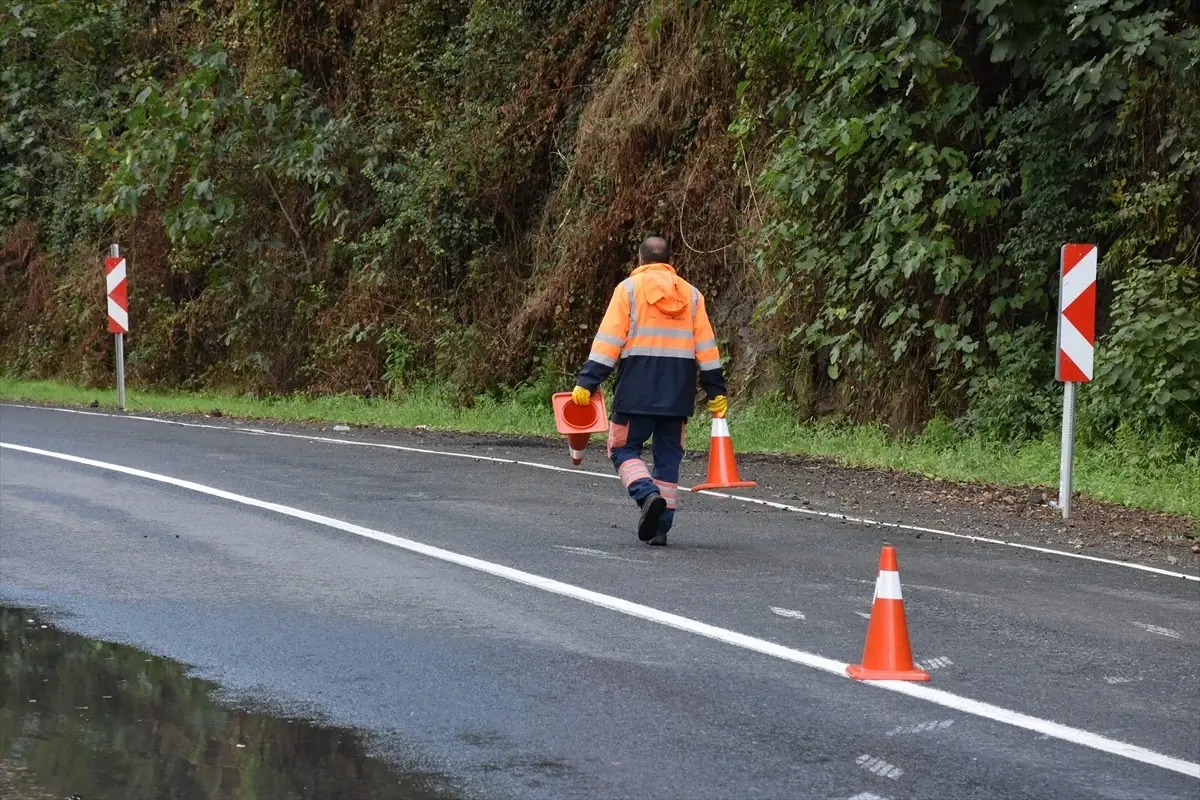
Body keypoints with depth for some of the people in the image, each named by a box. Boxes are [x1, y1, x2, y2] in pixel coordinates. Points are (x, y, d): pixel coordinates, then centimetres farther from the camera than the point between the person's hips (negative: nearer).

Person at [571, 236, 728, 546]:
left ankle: (648, 494, -21)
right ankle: (660, 526, 8)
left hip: (638, 388, -3)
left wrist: (587, 382, -7)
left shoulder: (629, 288, 2)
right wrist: (716, 391, 12)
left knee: (623, 449, 5)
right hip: (678, 392, 3)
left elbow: (608, 340, -6)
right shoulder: (691, 294, 12)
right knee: (668, 456, 10)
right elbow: (706, 347, 9)